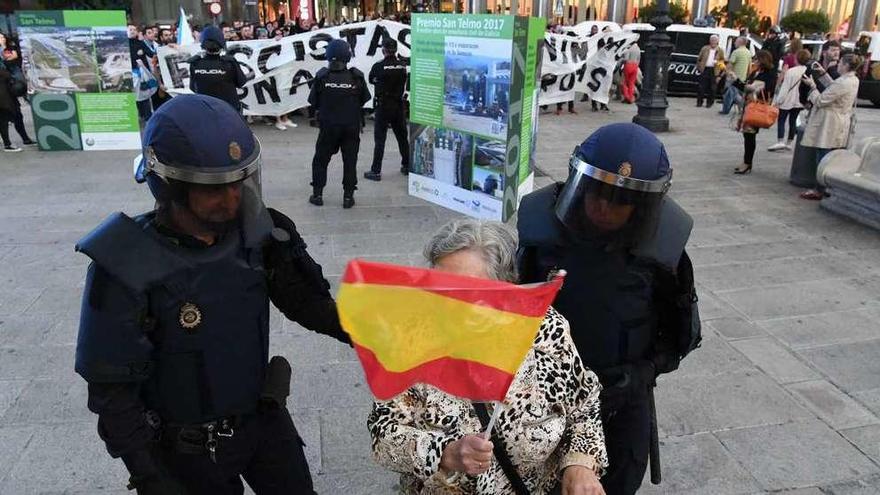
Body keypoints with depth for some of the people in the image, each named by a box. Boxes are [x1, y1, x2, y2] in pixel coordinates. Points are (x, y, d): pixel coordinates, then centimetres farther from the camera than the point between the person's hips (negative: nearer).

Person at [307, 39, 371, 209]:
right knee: (350, 161, 10)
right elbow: (364, 100, -1)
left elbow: (313, 102, -5)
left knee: (320, 160, 14)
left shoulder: (321, 77, -12)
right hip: (352, 126, 0)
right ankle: (348, 196, 11)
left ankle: (317, 195, 17)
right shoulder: (357, 77, -11)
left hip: (328, 126, 0)